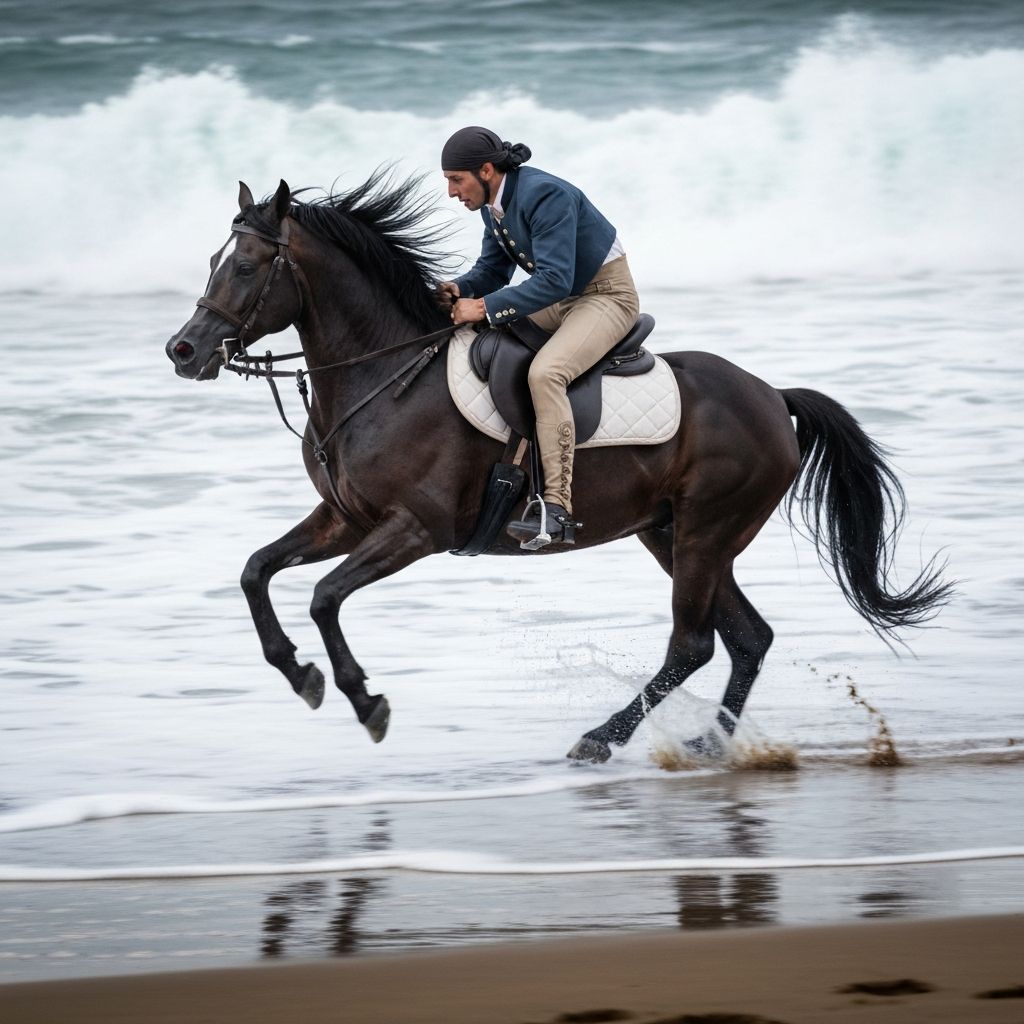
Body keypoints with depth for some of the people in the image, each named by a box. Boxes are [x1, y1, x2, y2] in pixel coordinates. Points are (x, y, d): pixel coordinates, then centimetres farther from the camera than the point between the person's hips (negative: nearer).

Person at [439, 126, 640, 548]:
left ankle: (556, 508, -36)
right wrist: (459, 289, -12)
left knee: (545, 373, -33)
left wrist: (484, 307, -33)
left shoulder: (544, 196, -27)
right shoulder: (494, 203, 0)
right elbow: (493, 268, 10)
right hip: (559, 299, 10)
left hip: (607, 295, -10)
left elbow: (554, 280, -33)